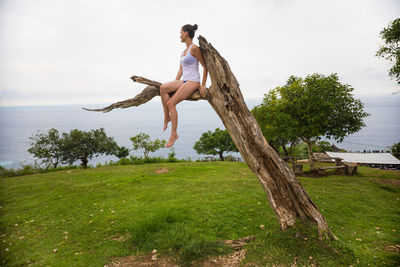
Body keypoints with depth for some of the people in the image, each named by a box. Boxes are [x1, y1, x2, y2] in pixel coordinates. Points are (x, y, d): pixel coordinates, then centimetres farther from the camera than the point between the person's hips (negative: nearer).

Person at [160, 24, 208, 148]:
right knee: (163, 88, -18)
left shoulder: (194, 48, -5)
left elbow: (205, 67, -6)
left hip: (193, 82, -8)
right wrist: (174, 86, 14)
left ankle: (174, 134, -12)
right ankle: (167, 116, -11)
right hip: (183, 81, 8)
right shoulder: (184, 51, 21)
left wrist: (203, 85, -10)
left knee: (171, 103, -21)